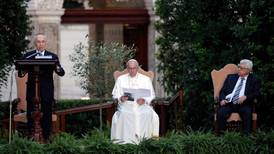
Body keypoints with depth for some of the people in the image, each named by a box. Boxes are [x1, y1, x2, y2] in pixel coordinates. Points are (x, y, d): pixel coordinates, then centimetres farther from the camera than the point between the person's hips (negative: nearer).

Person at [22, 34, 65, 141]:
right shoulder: (28, 56, 7)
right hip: (32, 92, 0)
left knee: (46, 118, 0)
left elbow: (62, 73, -1)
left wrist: (58, 69, -25)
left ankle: (46, 139, 5)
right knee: (31, 118, 1)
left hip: (46, 93, 0)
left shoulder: (52, 57, 7)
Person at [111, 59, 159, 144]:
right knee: (123, 114, -35)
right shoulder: (121, 79, 18)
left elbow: (151, 95, 10)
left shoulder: (146, 79, 16)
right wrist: (121, 98, -10)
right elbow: (115, 95, 14)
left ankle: (144, 139, -29)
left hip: (142, 105, 0)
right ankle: (127, 141, -35)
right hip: (126, 104, 0)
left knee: (148, 114, -33)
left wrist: (144, 100, -11)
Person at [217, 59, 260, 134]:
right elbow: (223, 91, 17)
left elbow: (256, 93, 2)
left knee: (248, 112, -34)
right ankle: (221, 134, -22)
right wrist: (222, 99, -5)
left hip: (243, 104, -2)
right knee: (220, 113, -29)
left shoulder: (253, 80, 14)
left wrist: (245, 97, -17)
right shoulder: (231, 77, 21)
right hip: (228, 103, 2)